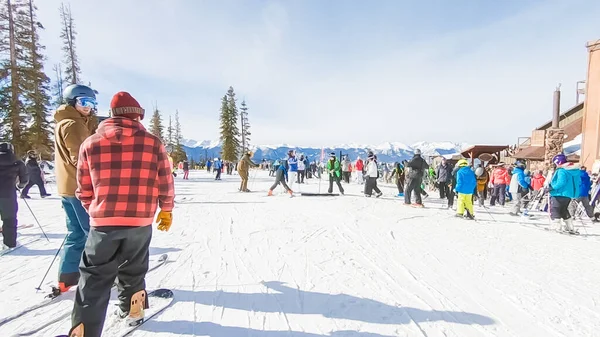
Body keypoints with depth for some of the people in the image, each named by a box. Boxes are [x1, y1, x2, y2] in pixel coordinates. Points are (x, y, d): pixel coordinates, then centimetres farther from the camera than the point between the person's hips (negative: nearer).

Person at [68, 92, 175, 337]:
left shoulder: (90, 143, 1)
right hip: (140, 222, 1)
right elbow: (166, 182, 0)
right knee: (133, 271, 23)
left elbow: (84, 190, 7)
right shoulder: (153, 143, -3)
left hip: (104, 223, -1)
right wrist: (166, 210, 16)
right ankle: (132, 310, 42)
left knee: (94, 280, 10)